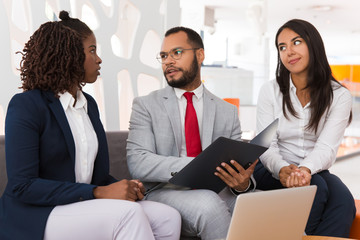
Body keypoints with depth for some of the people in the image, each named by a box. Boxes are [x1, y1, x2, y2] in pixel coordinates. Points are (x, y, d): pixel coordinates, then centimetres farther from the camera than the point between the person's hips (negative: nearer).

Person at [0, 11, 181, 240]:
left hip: (83, 206, 7)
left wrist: (125, 187, -7)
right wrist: (98, 193, -23)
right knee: (128, 213, -31)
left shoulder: (89, 104, 14)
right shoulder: (25, 106, -9)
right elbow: (22, 185, -17)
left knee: (168, 218, -15)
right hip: (36, 217, -7)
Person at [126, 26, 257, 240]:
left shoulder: (228, 112, 15)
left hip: (215, 191, 3)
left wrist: (243, 183, -19)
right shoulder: (145, 106, 7)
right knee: (208, 203, -34)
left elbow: (238, 165, 8)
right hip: (164, 192, -2)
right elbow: (137, 162, -8)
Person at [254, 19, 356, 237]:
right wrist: (283, 169, -30)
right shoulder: (270, 91, 1)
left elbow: (327, 147, -13)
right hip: (273, 171, 0)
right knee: (316, 188, -31)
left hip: (315, 170, 1)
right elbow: (266, 145, -6)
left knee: (343, 200, -31)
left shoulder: (339, 95, -1)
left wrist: (305, 170, -36)